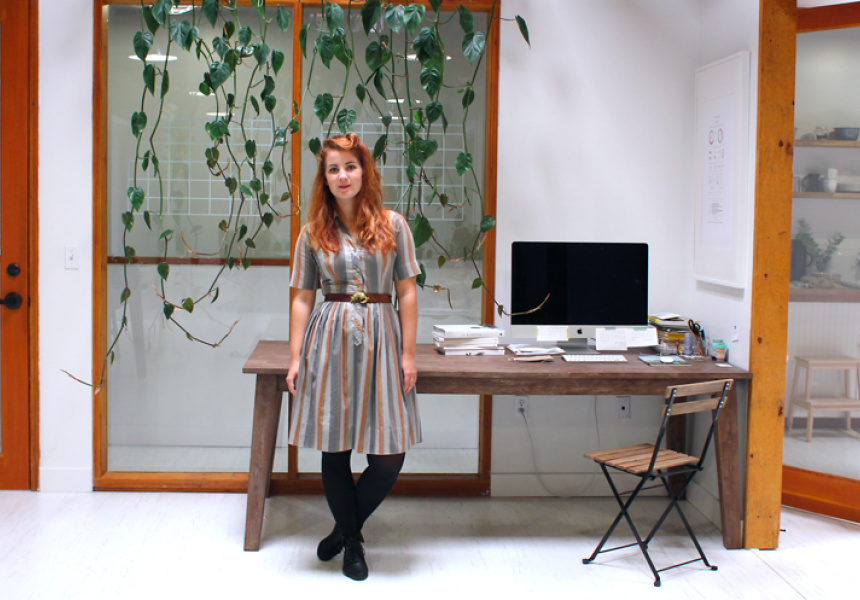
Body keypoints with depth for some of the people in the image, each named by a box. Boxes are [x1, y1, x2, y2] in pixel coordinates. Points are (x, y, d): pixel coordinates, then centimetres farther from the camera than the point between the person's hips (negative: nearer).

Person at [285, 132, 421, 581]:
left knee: (389, 456, -3)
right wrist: (296, 357, 1)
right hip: (329, 341, 0)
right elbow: (302, 298, 6)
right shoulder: (313, 233, 6)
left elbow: (407, 293, 4)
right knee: (335, 449, 5)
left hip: (379, 340, 0)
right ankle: (353, 542, 25)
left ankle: (346, 529, 22)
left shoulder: (392, 225, 5)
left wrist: (408, 353, -1)